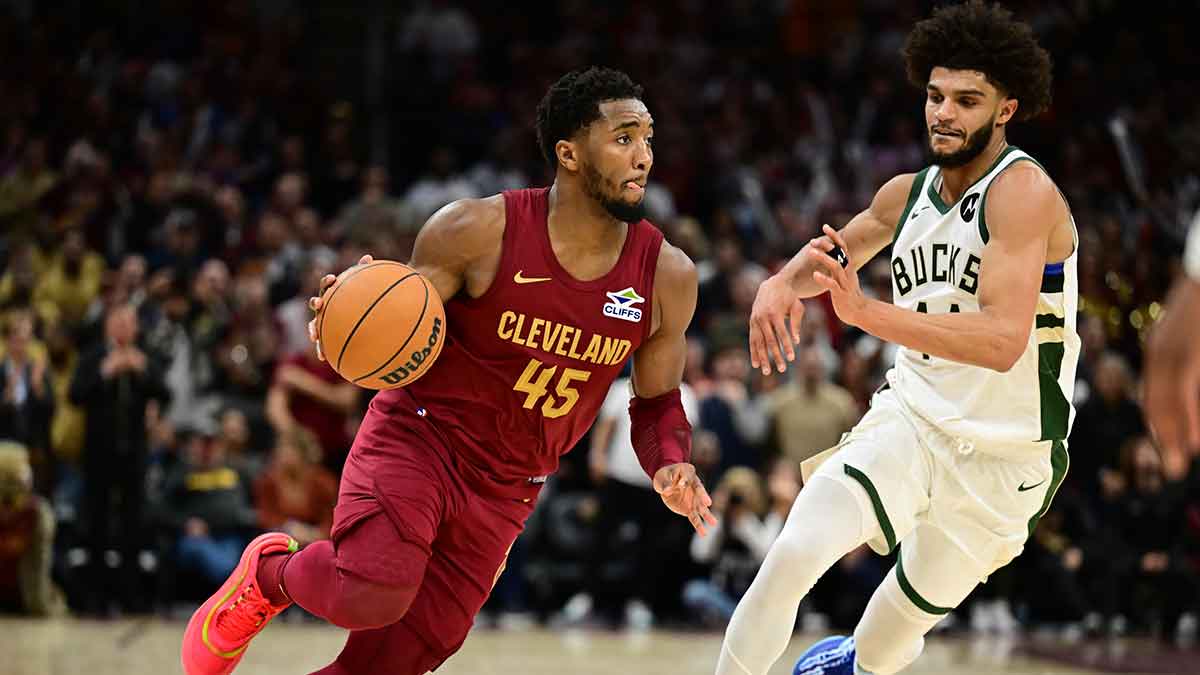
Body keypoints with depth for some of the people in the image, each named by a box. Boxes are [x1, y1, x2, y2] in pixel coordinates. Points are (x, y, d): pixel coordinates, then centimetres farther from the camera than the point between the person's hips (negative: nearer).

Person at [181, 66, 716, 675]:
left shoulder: (668, 276, -4)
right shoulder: (479, 231, -14)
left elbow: (657, 401, 9)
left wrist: (671, 465, -13)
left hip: (503, 493, 4)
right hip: (416, 438, -4)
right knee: (372, 595, -29)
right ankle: (270, 573, 6)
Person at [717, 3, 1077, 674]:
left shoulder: (1024, 191, -20)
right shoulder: (907, 193, 2)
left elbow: (1003, 340, -33)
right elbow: (836, 253, 23)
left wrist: (866, 311, -41)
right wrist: (783, 284, -1)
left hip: (1001, 458, -4)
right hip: (907, 418, 4)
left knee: (904, 620, 15)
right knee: (795, 551, -21)